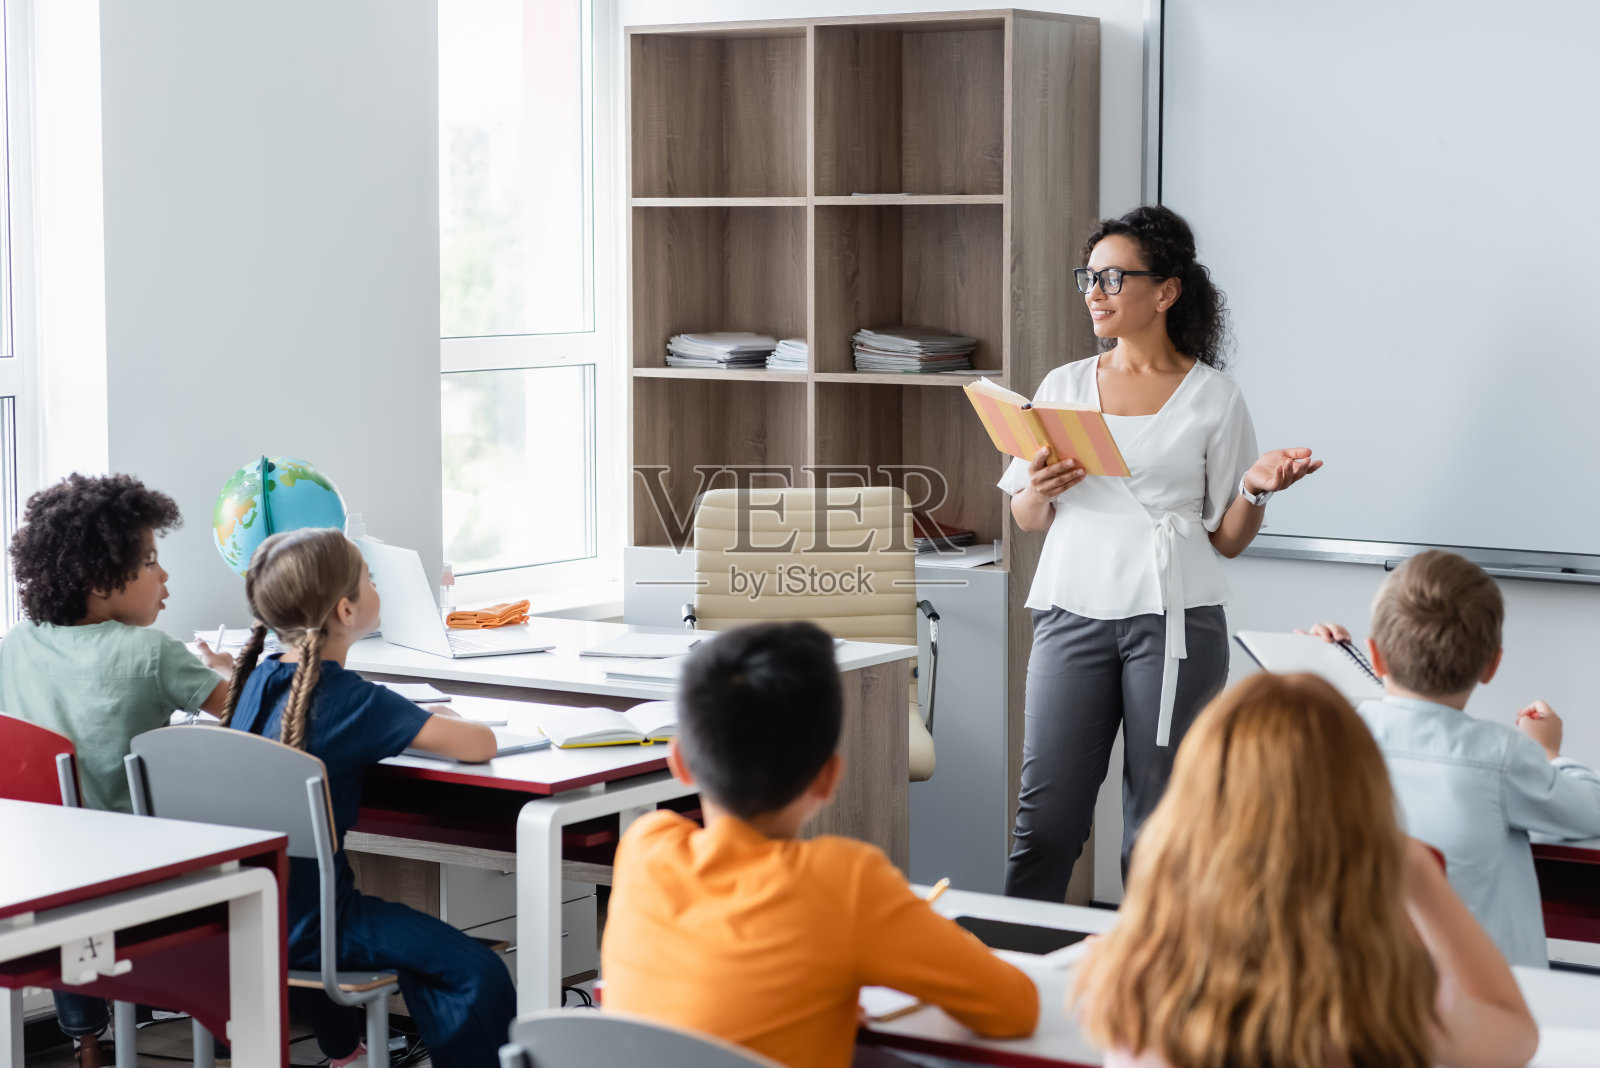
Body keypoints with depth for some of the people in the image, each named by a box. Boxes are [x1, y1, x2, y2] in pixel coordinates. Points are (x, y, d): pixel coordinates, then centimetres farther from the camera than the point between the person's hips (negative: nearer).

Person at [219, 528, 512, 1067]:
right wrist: (438, 725, 3)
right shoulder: (350, 698, -19)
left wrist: (412, 721, 14)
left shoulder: (259, 680, 4)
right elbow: (480, 745, -19)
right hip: (306, 923, -9)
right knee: (479, 974, -13)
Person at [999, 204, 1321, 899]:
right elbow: (1025, 519, 18)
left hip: (1174, 618, -2)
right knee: (1046, 814, -2)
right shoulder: (1064, 386, 14)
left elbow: (1227, 539, 6)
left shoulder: (1213, 398, 5)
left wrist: (1255, 489, -13)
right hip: (1073, 607, 2)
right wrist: (1040, 492, -4)